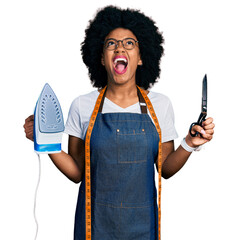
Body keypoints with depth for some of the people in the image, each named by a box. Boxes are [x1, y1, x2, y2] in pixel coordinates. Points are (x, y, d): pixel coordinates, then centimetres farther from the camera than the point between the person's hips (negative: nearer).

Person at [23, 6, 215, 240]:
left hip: (142, 221, 1)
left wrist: (189, 144, -13)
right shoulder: (82, 106, -5)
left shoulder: (160, 104, -2)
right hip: (95, 220, 0)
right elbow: (77, 173, -2)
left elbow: (166, 169, 2)